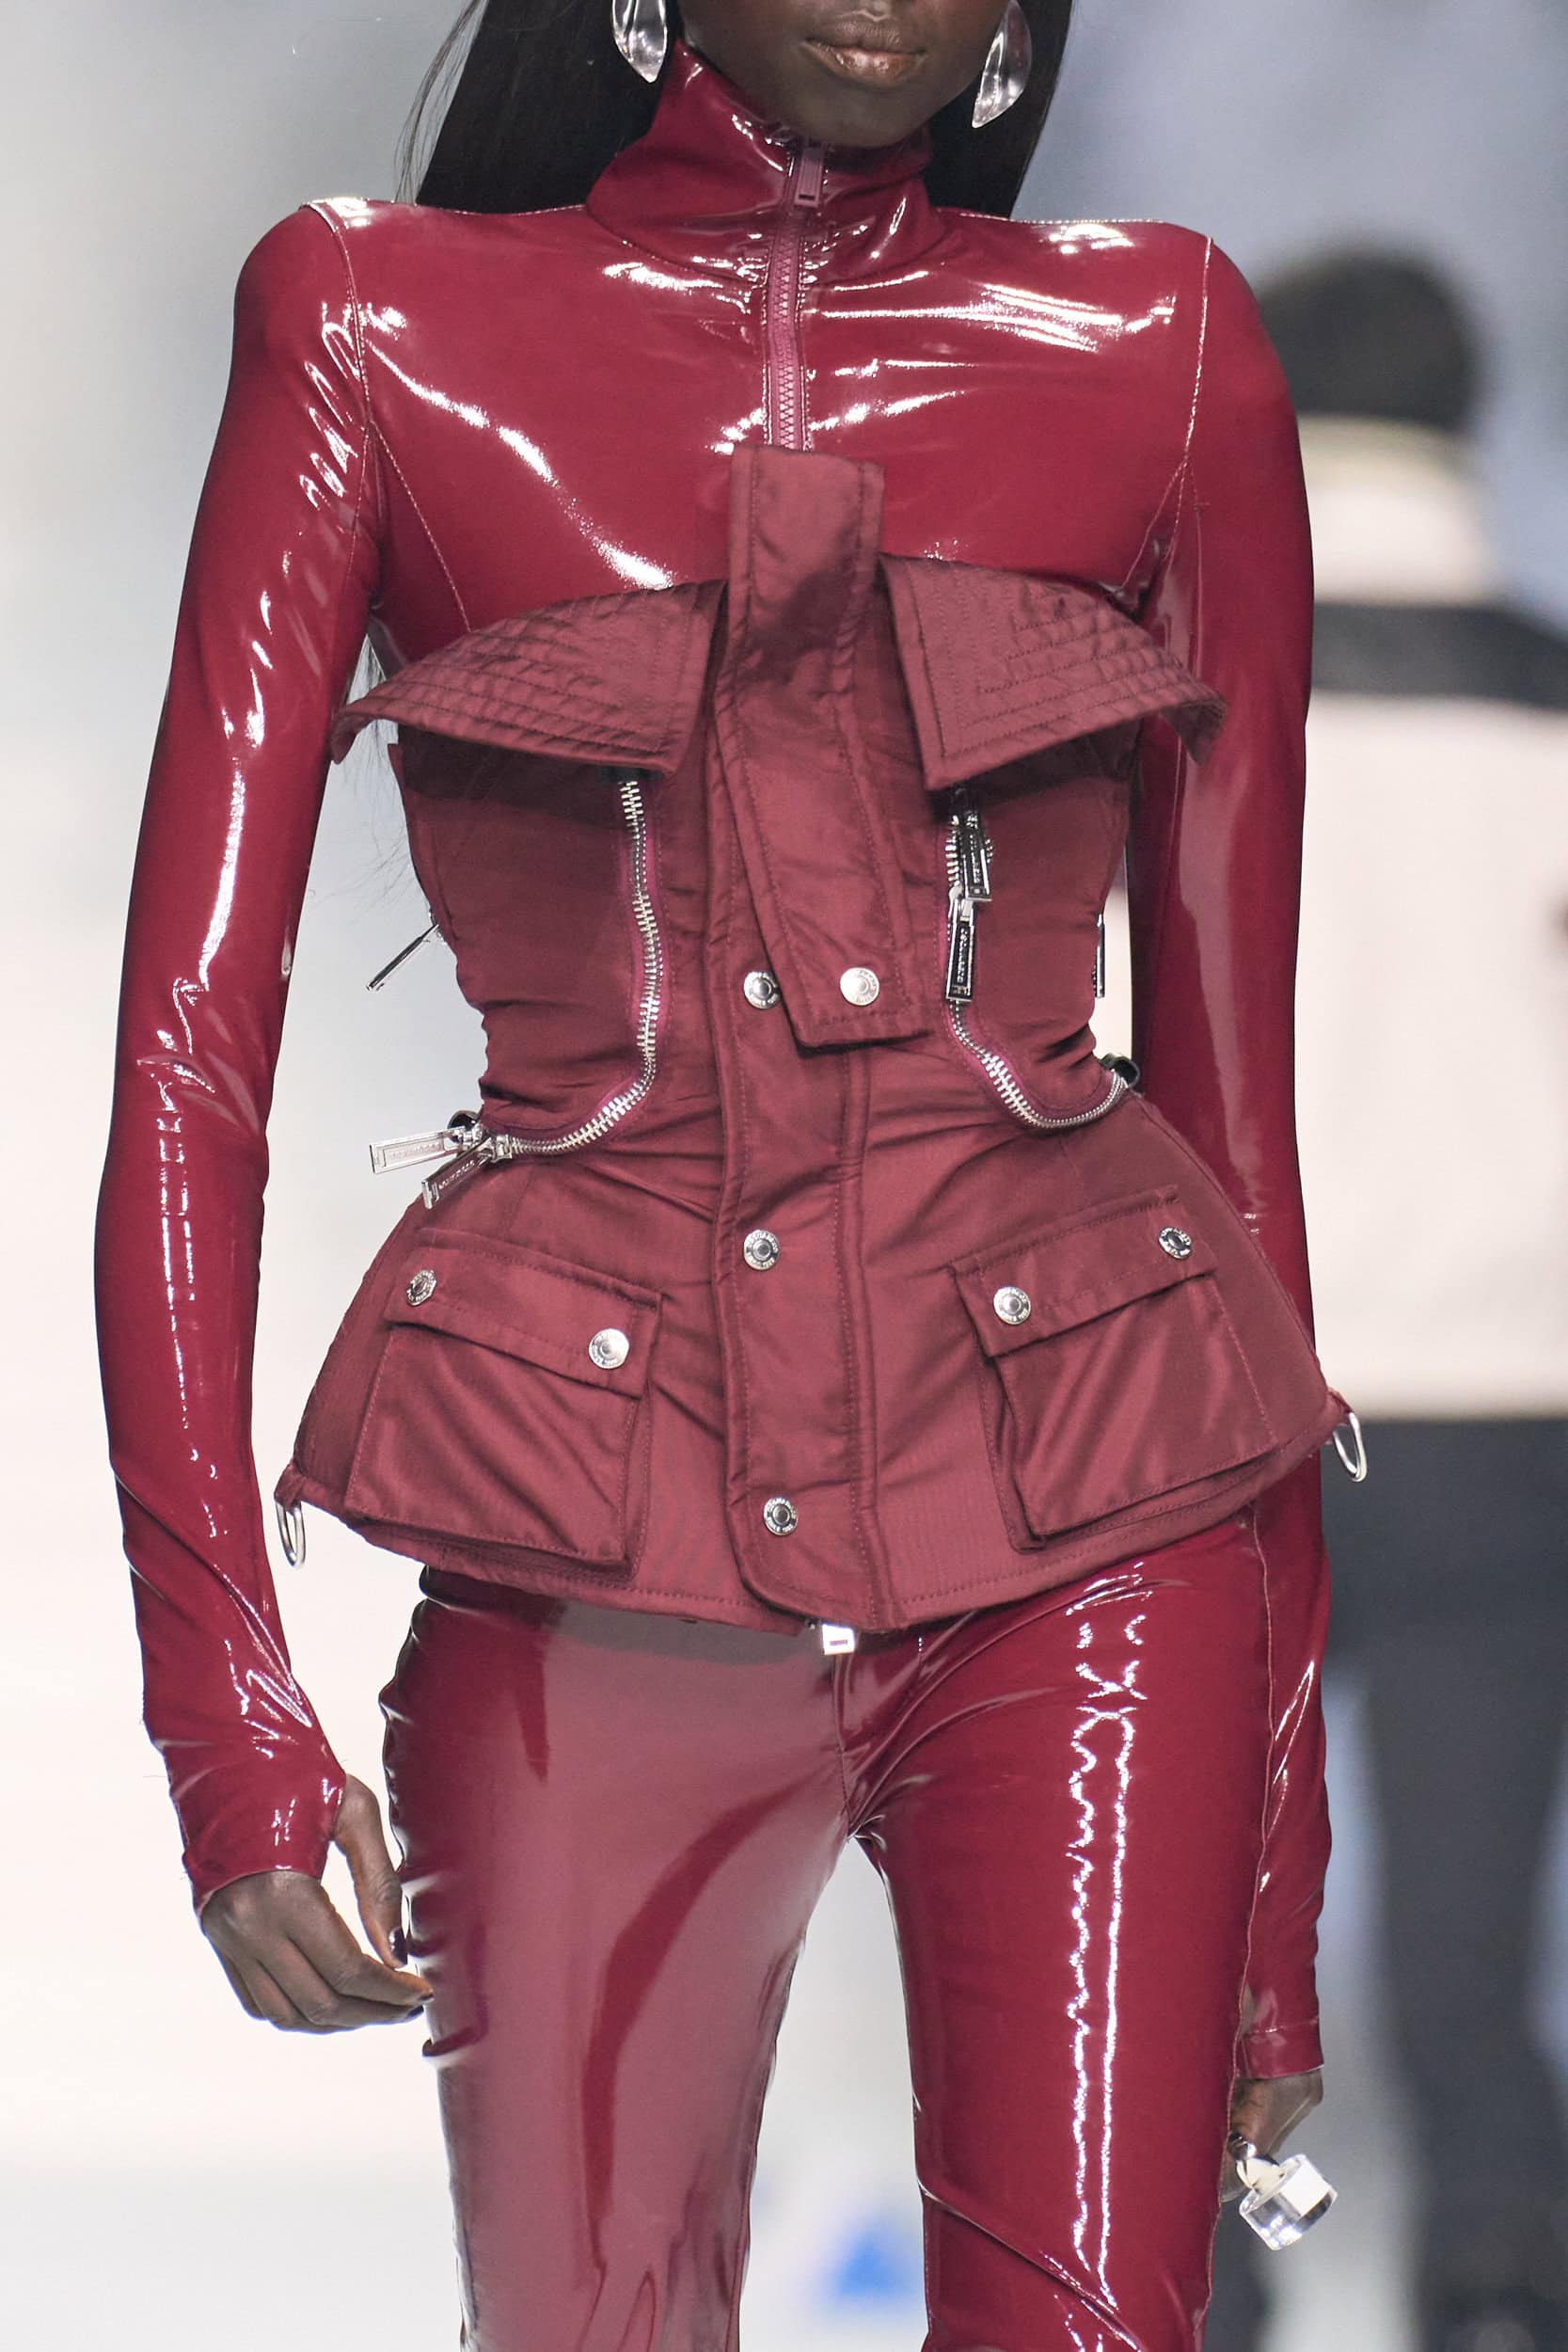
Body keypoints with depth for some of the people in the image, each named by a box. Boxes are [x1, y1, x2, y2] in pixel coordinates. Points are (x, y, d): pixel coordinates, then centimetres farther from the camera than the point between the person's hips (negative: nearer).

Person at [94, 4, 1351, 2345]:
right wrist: (226, 1707, -11)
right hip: (596, 1565, 0)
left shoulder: (1156, 351, 7)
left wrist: (1282, 1840, 10)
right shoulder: (382, 331, 5)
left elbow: (1233, 1074, 10)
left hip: (1081, 1543, 0)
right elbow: (191, 1047, 1)